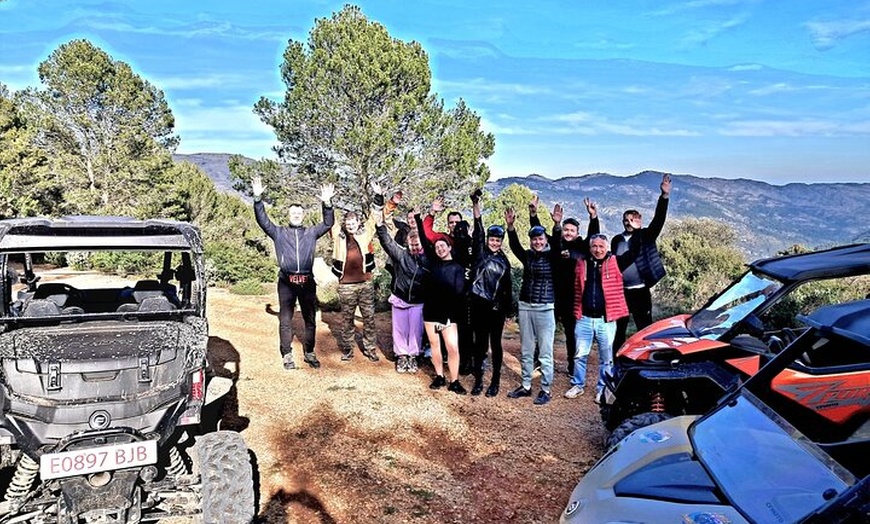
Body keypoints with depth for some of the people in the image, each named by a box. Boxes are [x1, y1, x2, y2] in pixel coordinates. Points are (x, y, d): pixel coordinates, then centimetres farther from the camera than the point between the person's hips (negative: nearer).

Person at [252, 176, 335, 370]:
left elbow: (328, 223, 5)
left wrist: (327, 204, -10)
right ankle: (287, 355, 14)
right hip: (286, 281, -1)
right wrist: (258, 198, -11)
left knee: (310, 319, 9)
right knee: (285, 320, 3)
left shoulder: (311, 233, 12)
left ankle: (309, 353, 22)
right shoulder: (279, 232, 10)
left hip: (307, 281, 1)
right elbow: (263, 221, 1)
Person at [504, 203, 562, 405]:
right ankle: (526, 386, 23)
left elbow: (557, 244, -19)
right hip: (525, 306, 4)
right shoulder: (527, 256, 7)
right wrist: (510, 226, -25)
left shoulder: (551, 256, -1)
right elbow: (514, 245, -8)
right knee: (526, 350, 12)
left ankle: (546, 389, 8)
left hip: (545, 308, -4)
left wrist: (557, 225, -36)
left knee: (545, 352, -1)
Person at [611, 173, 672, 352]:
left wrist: (665, 196, -25)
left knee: (645, 330, 1)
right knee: (618, 331, 13)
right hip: (620, 292, 4)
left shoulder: (645, 237, 0)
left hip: (641, 291, -4)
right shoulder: (617, 240, 9)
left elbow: (659, 219, -13)